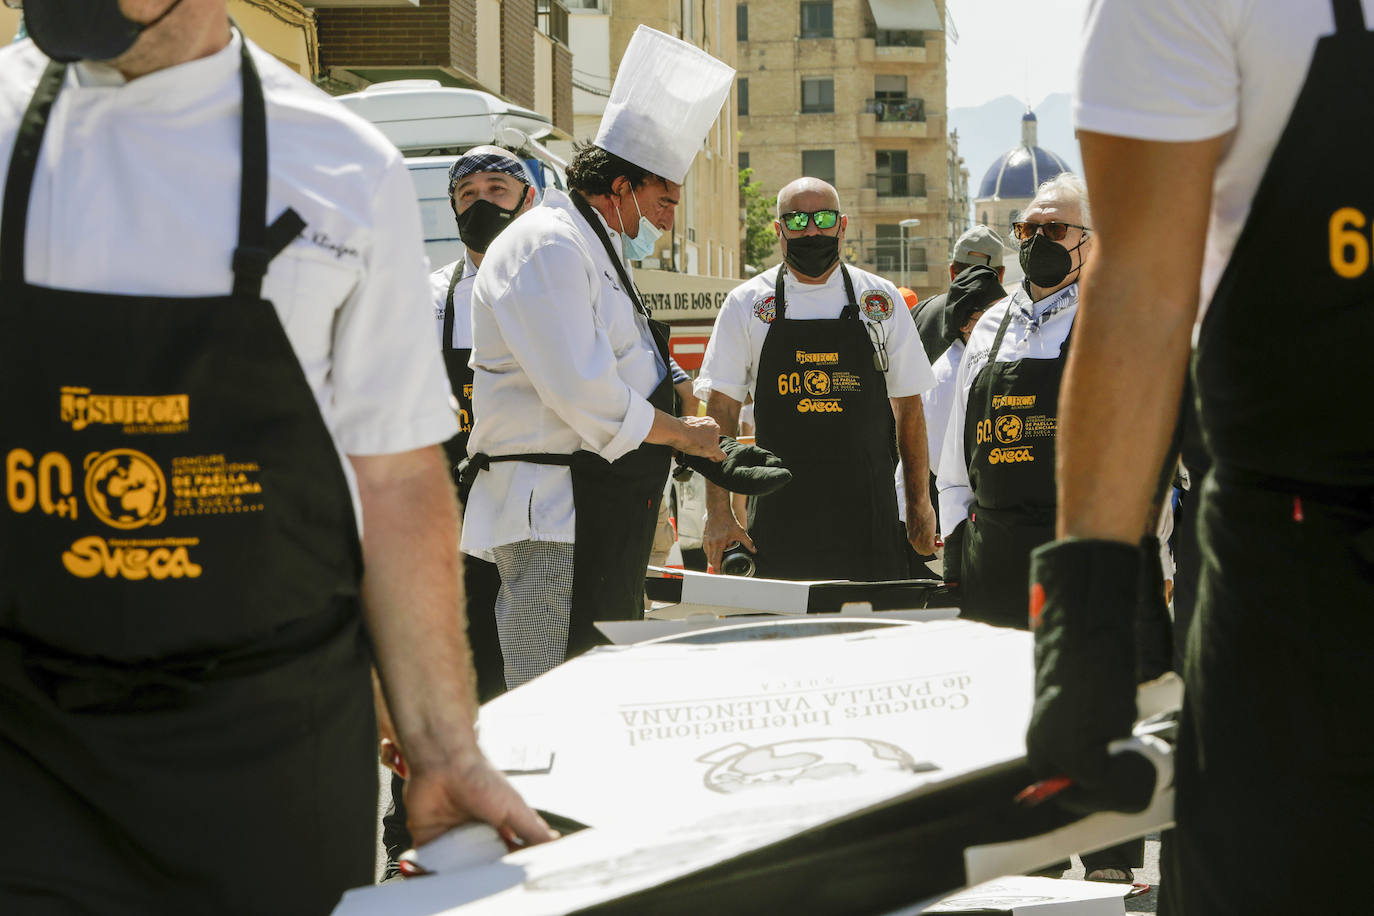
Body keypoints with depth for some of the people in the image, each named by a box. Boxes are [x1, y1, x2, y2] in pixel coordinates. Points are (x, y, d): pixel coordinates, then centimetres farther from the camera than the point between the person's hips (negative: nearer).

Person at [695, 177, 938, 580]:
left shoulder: (880, 300, 8)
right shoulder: (746, 305, 5)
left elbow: (909, 406, 12)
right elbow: (721, 411, 3)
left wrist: (920, 503, 8)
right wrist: (718, 514, -5)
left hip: (867, 517, 1)